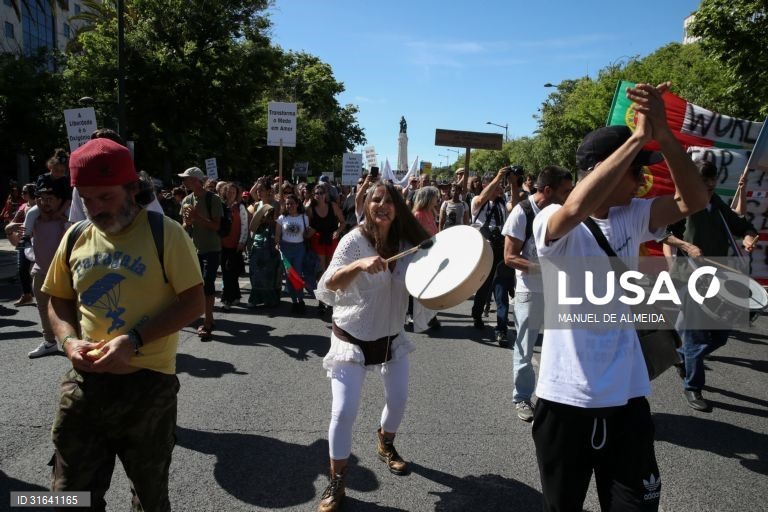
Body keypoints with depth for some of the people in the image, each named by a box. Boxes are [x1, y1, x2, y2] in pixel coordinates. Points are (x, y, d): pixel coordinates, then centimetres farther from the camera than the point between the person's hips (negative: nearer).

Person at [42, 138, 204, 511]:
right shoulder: (75, 239, 4)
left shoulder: (164, 233, -10)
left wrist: (135, 340, -21)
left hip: (149, 382, -3)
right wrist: (69, 340, -6)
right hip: (85, 381, 4)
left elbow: (193, 302, -11)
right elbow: (59, 302, 15)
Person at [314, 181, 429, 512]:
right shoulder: (354, 240, -18)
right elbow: (328, 285, -28)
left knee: (398, 399, 17)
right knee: (344, 411, -8)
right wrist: (359, 265, -44)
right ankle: (336, 483, 12)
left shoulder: (406, 243, -4)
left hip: (391, 337, 5)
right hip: (352, 338, -5)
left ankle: (385, 446, 48)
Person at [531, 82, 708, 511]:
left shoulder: (632, 218, 4)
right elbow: (577, 207, -36)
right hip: (566, 398, -4)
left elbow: (693, 200, -5)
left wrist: (664, 132, -19)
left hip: (627, 394, 5)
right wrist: (639, 135, -30)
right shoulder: (551, 222, -14)